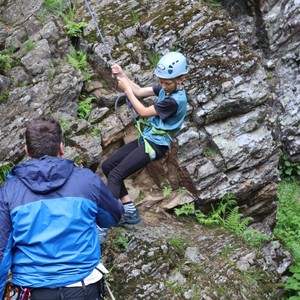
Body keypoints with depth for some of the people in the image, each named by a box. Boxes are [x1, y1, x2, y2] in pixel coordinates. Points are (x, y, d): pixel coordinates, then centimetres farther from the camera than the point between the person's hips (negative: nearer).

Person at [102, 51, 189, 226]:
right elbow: (140, 91, 8)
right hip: (147, 138, 10)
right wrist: (122, 76, -5)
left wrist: (126, 89, -10)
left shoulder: (175, 101, -23)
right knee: (108, 166, 8)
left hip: (155, 145, -10)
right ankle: (130, 212, 6)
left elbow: (143, 112, -17)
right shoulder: (167, 88, 3)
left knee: (116, 175, -19)